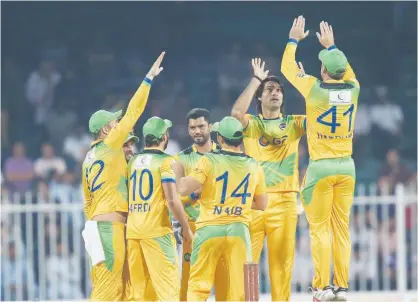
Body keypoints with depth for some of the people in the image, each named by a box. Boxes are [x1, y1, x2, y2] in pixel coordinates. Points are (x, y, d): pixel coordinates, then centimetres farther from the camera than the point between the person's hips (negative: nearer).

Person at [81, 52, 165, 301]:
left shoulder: (89, 158, 18)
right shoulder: (110, 146, -6)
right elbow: (133, 113, -6)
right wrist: (149, 78, -2)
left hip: (96, 224, 9)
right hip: (109, 225, -9)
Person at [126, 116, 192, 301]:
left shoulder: (133, 162, 12)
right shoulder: (165, 161, -6)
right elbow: (172, 200, -14)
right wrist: (186, 228, -6)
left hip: (132, 230, 6)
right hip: (156, 231, -6)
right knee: (168, 286, -7)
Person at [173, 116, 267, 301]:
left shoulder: (209, 161, -6)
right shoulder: (254, 166, 7)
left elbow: (183, 190, -11)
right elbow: (261, 204, 16)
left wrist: (177, 172, 7)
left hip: (209, 230, -2)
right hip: (239, 230, 3)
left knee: (198, 286, 3)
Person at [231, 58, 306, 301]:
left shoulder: (294, 124, 12)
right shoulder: (251, 124, 7)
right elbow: (236, 112, -14)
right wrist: (256, 80, -9)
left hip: (284, 200, 1)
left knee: (282, 260, 1)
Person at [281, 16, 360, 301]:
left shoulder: (315, 89, -11)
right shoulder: (353, 90, 0)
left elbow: (287, 68, 7)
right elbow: (346, 71, 25)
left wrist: (294, 40, 21)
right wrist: (331, 46, 37)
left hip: (321, 167, -4)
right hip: (346, 166, 4)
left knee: (320, 229, -1)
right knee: (342, 228, 6)